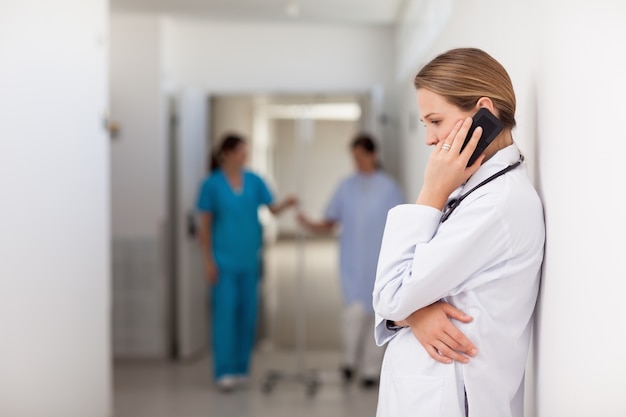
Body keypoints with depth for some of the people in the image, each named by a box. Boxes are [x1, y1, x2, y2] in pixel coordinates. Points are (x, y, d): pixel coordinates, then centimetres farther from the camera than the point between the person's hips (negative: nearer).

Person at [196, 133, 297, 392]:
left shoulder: (254, 181, 4)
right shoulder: (212, 184, -5)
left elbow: (272, 208, 0)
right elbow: (205, 224, -3)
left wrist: (286, 204, -22)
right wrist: (208, 260, -7)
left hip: (250, 258, 4)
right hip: (225, 260, -4)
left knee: (248, 313, 7)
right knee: (225, 312, -7)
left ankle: (241, 367, 17)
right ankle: (225, 371, -4)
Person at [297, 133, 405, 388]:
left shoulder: (388, 187, 2)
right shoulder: (346, 187, 7)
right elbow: (329, 224, 6)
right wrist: (311, 226, -13)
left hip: (379, 261, 0)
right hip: (352, 261, 0)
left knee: (375, 313, 4)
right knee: (355, 310, -14)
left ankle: (371, 369, 16)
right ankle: (348, 360, 9)